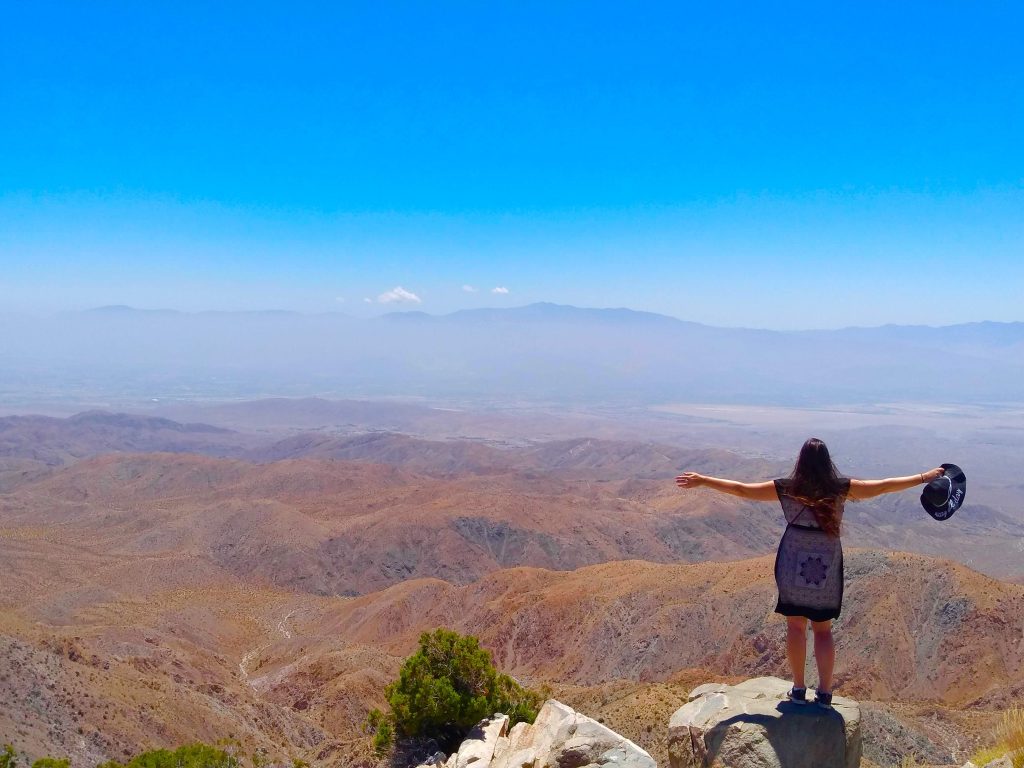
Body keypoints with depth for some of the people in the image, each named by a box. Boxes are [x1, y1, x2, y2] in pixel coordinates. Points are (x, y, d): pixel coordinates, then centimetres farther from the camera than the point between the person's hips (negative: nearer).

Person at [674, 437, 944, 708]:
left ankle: (798, 689, 14)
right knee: (823, 630, 11)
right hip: (827, 570, 1)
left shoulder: (787, 488, -6)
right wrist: (924, 477, 10)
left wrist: (702, 481, 6)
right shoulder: (841, 488, -6)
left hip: (793, 567, -1)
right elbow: (884, 486, 0)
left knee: (795, 626, 9)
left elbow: (741, 489, -2)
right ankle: (824, 692, 13)